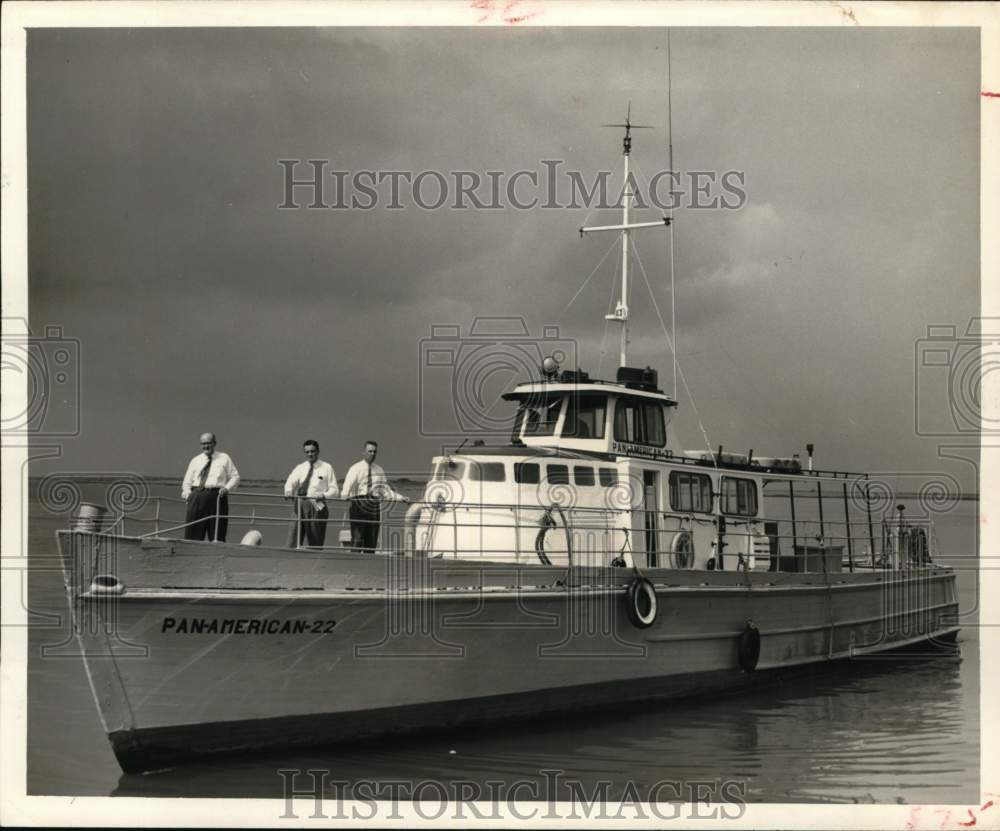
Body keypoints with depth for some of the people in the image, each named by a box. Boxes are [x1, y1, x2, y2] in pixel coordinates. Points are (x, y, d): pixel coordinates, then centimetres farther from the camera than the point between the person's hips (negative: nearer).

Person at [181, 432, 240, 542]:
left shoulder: (224, 458, 12)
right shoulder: (195, 461, 17)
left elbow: (235, 477, 12)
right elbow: (187, 481, 19)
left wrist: (227, 488, -6)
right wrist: (187, 493, 0)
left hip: (217, 497, -2)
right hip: (197, 496, 2)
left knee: (217, 533, -3)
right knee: (193, 533, -4)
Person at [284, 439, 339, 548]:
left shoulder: (326, 468, 6)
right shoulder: (299, 468, 14)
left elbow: (334, 490, 3)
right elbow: (291, 481, -3)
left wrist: (323, 495, -17)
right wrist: (288, 491, -25)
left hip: (316, 507, -3)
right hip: (300, 506, 3)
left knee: (316, 543, -1)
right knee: (293, 542, -3)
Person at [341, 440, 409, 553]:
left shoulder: (379, 470, 15)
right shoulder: (356, 468, 0)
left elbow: (385, 490, 16)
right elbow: (348, 485, -14)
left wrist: (400, 498, 5)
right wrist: (346, 496, -35)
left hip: (374, 506, 5)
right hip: (359, 506, -5)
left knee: (372, 541, 5)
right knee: (357, 540, -12)